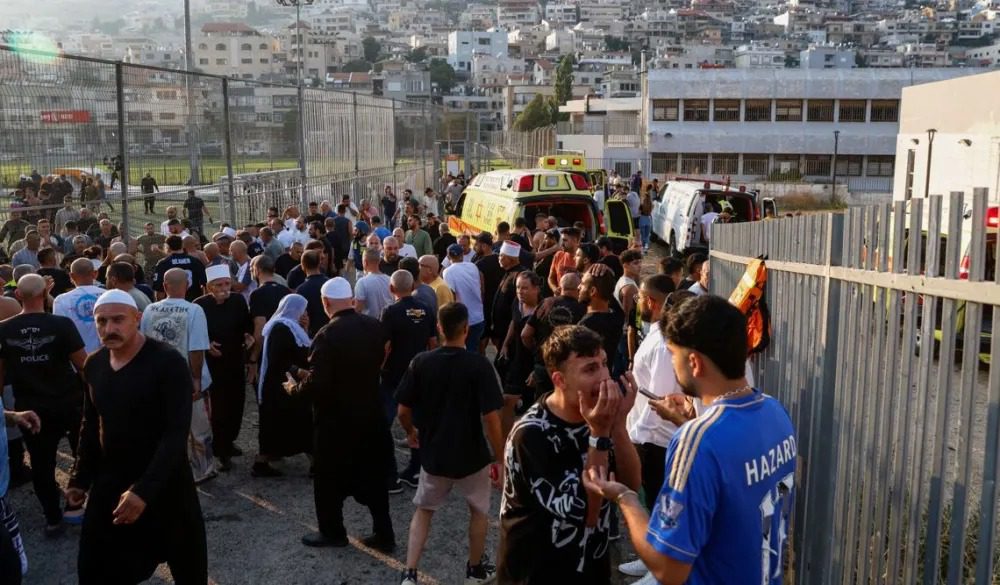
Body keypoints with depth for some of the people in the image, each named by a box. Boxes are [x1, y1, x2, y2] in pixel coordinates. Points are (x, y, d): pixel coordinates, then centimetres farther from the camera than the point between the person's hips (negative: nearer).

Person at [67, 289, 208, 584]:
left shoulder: (168, 362, -18)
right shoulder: (93, 365, 1)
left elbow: (176, 433, -23)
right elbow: (90, 425, 14)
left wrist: (145, 489, -30)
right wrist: (80, 478, 13)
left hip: (165, 485, -5)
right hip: (108, 483, 5)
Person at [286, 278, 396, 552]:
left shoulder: (327, 336, -23)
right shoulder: (375, 327, -3)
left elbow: (316, 384, -23)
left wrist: (295, 387, -3)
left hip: (336, 418, -6)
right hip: (371, 413, 6)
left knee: (330, 477, 13)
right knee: (373, 475, 16)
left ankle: (333, 532, 27)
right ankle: (384, 534, 20)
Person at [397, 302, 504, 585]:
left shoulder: (420, 362, -9)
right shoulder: (479, 365, -18)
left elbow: (403, 411, -3)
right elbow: (490, 418, -20)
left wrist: (411, 432, 18)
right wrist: (499, 460, -9)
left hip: (433, 453, 2)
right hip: (472, 455, -2)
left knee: (424, 510, 23)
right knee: (479, 511, 24)